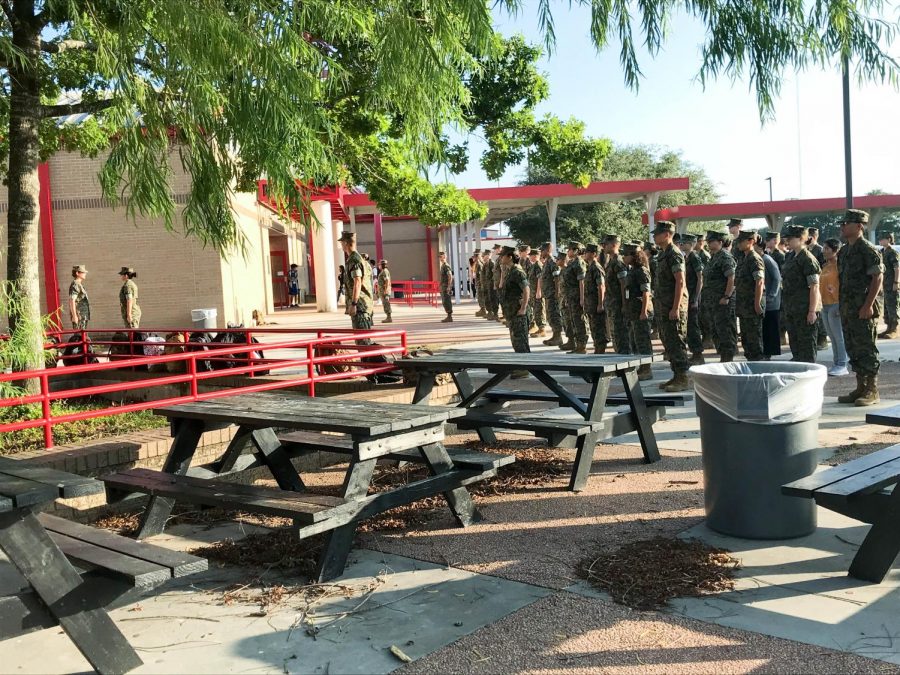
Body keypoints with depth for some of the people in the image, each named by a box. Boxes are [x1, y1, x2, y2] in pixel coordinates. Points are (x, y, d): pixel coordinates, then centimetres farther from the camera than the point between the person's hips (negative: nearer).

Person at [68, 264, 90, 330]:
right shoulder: (74, 285, -12)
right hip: (78, 316, -10)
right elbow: (72, 301, -19)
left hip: (83, 316, 10)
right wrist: (74, 316, -23)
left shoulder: (80, 285, 18)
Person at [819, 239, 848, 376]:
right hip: (825, 305, 8)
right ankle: (836, 363, 19)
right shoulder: (825, 266, 14)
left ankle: (842, 365, 1)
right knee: (832, 337, 12)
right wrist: (821, 304, 14)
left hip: (835, 304, -8)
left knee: (839, 336, -3)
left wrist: (840, 305, -18)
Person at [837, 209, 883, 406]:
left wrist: (868, 305, -21)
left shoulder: (868, 250, -11)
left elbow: (878, 277, -16)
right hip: (847, 309, 8)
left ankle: (872, 391, 3)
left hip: (864, 309, -8)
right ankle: (861, 388, 19)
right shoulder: (843, 252, 15)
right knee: (853, 349, 11)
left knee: (866, 349, -4)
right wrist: (841, 305, 14)